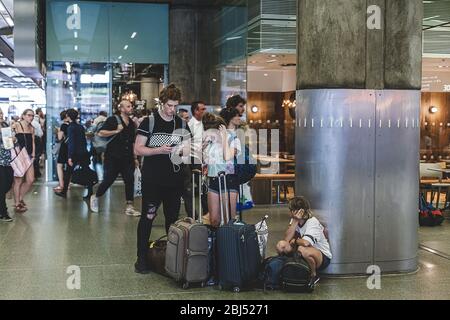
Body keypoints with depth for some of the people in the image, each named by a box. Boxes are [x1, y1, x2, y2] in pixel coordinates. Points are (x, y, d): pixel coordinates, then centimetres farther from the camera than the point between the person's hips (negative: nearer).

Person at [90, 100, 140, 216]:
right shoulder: (113, 120, -6)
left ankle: (129, 207, 2)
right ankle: (95, 197, 24)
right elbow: (101, 133, -15)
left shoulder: (131, 123, 14)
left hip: (127, 158, 6)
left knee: (130, 180, -2)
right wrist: (116, 131, -20)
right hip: (113, 157, -5)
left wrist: (135, 158, 18)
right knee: (108, 180, -1)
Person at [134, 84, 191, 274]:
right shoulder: (150, 122, -2)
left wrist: (184, 151, -9)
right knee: (148, 217, -3)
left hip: (174, 179, 4)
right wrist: (159, 150, -19)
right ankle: (141, 258, 4)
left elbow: (187, 151, 15)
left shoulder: (181, 124, 10)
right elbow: (138, 149, -6)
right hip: (152, 179, -4)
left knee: (173, 218, 10)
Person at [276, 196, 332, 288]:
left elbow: (306, 243, -38)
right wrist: (295, 221, -19)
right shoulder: (294, 220, 0)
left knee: (302, 249, -39)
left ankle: (314, 276, -12)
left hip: (323, 258, -7)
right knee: (281, 245, -14)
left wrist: (295, 241, -17)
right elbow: (286, 239, -13)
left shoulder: (313, 222, -22)